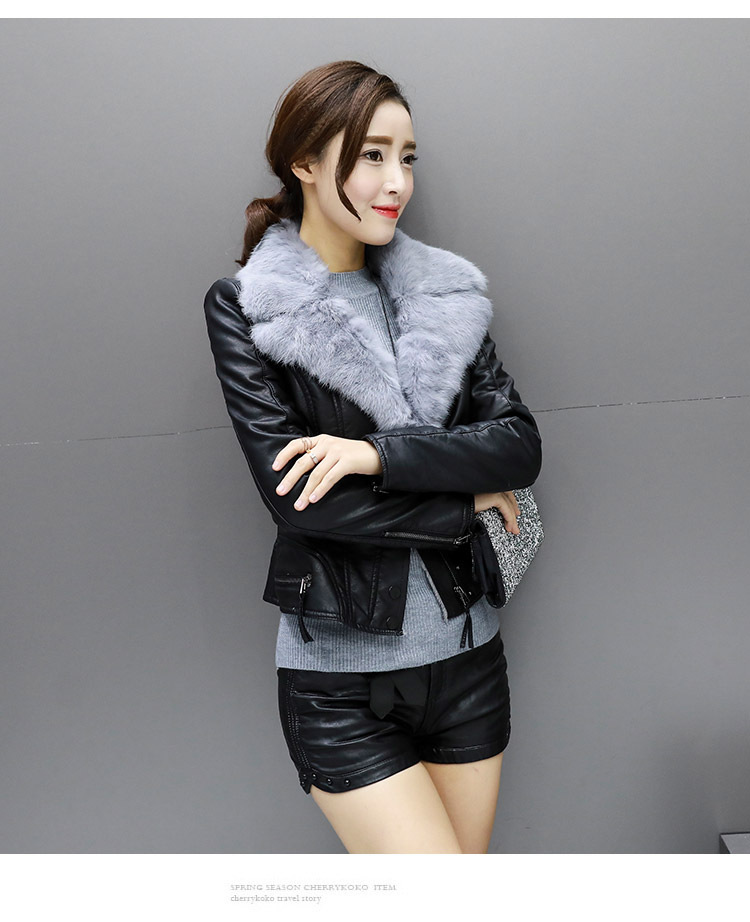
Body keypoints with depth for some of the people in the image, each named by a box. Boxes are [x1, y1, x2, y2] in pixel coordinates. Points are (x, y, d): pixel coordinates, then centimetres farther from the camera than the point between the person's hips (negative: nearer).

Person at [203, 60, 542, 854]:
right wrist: (465, 503, -11)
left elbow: (522, 446, -4)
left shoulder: (445, 291, 5)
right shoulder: (244, 307, -5)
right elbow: (288, 489, -15)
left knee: (467, 852, 17)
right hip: (340, 677, -4)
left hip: (466, 650, 4)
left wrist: (380, 452, -18)